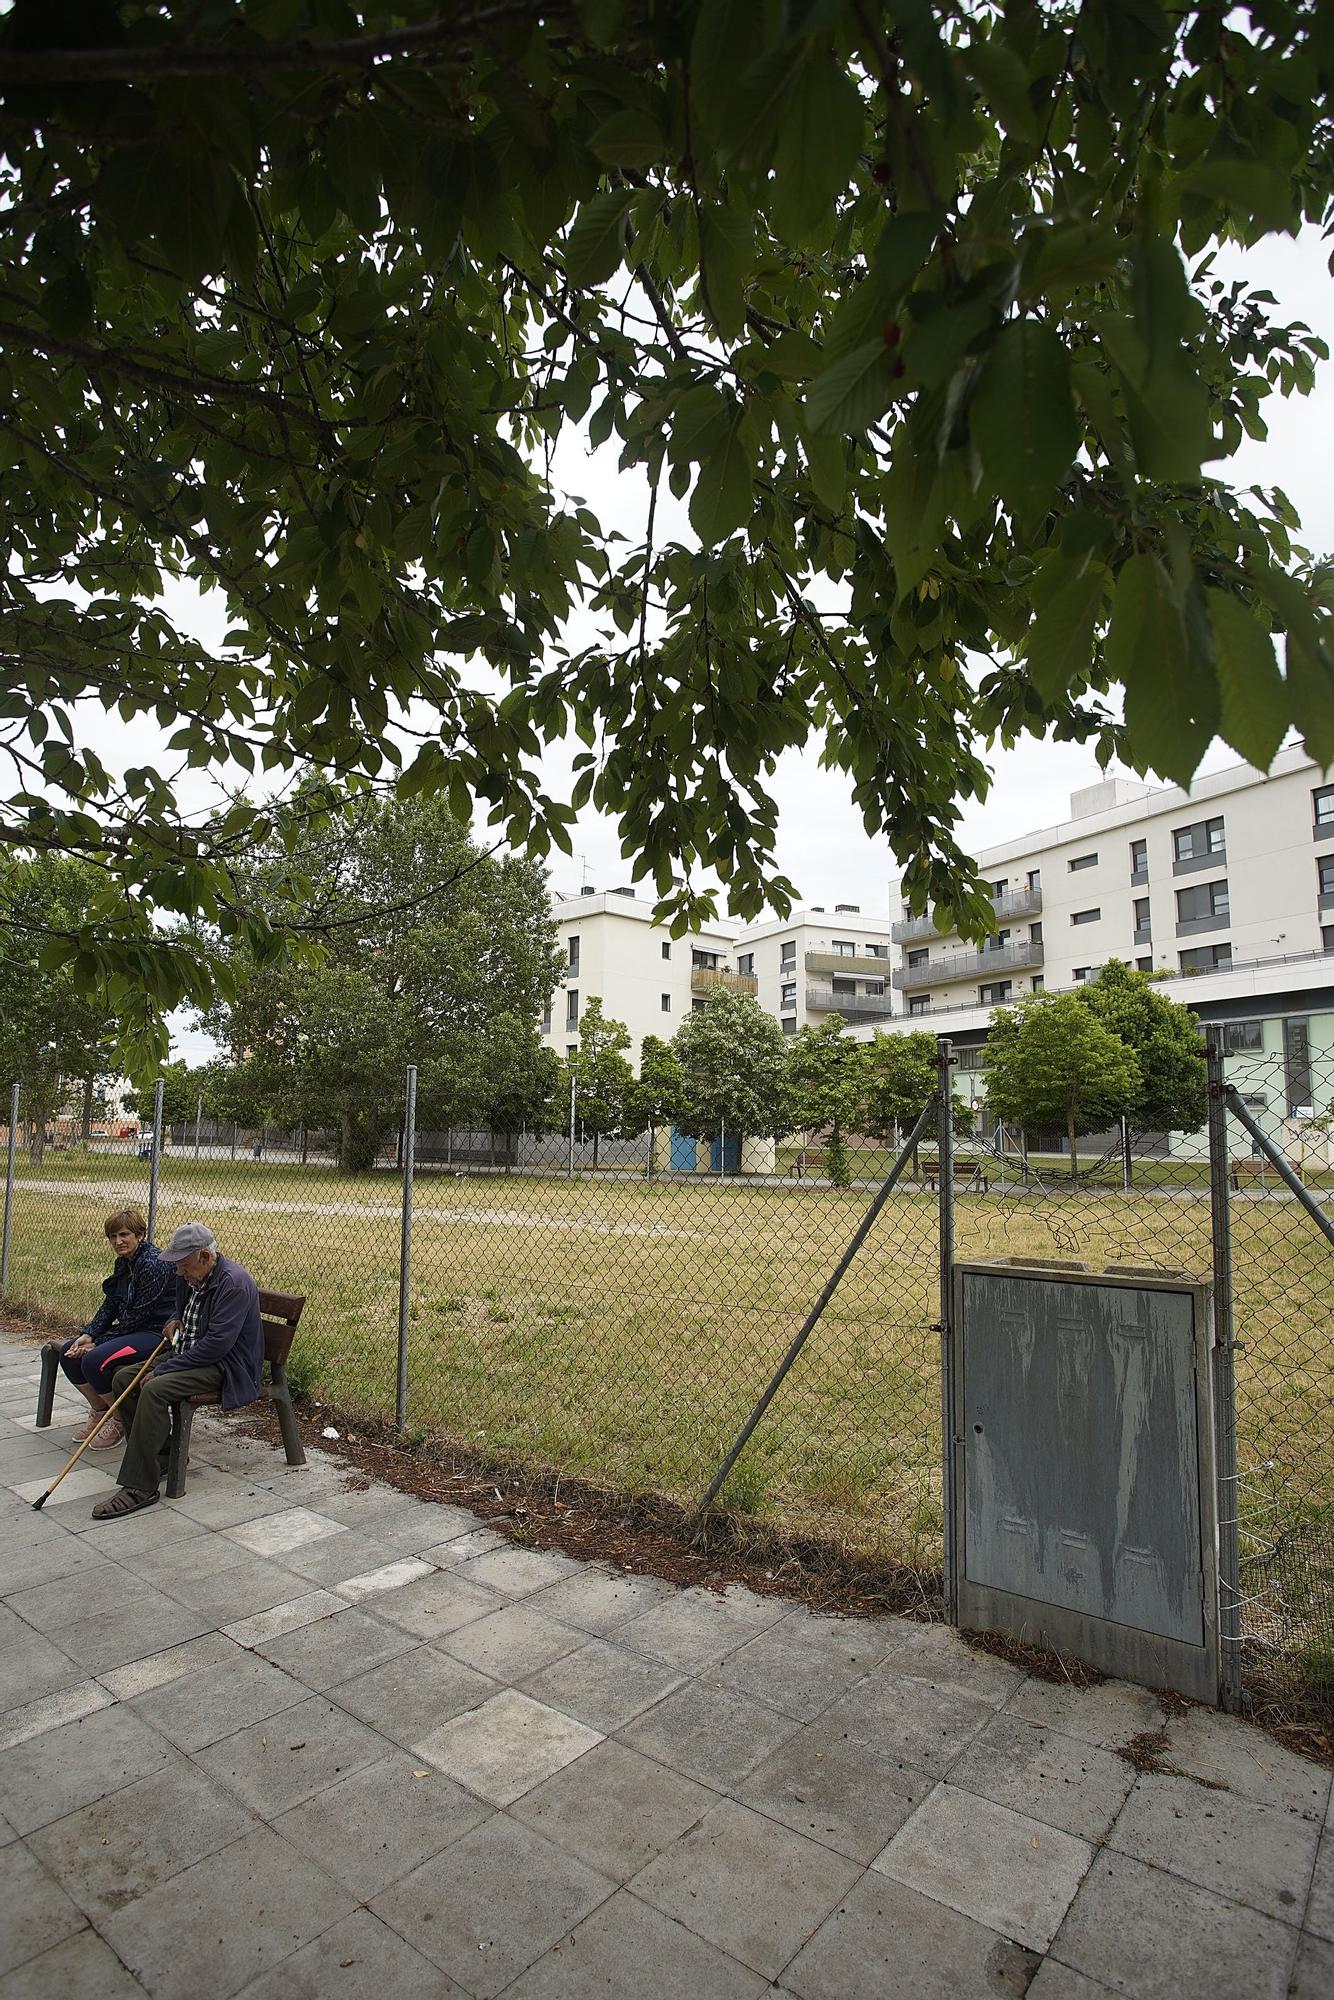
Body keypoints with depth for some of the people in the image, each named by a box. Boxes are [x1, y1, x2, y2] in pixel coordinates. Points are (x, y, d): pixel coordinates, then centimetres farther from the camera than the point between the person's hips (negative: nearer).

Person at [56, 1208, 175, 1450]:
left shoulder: (154, 1264, -21)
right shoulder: (123, 1263, 9)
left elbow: (138, 1315, -20)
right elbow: (109, 1305, 10)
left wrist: (99, 1343, -13)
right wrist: (88, 1334, -6)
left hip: (157, 1332, -10)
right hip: (131, 1328, 10)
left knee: (94, 1361, -24)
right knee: (69, 1353, 2)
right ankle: (99, 1412, 18)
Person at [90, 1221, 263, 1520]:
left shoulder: (234, 1283, -24)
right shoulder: (190, 1277, 6)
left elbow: (216, 1344, -28)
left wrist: (163, 1369, -23)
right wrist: (175, 1320, 6)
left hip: (227, 1366, -10)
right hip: (191, 1355, 10)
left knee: (155, 1390, -28)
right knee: (123, 1378, 2)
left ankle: (140, 1487, -20)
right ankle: (162, 1454, 10)